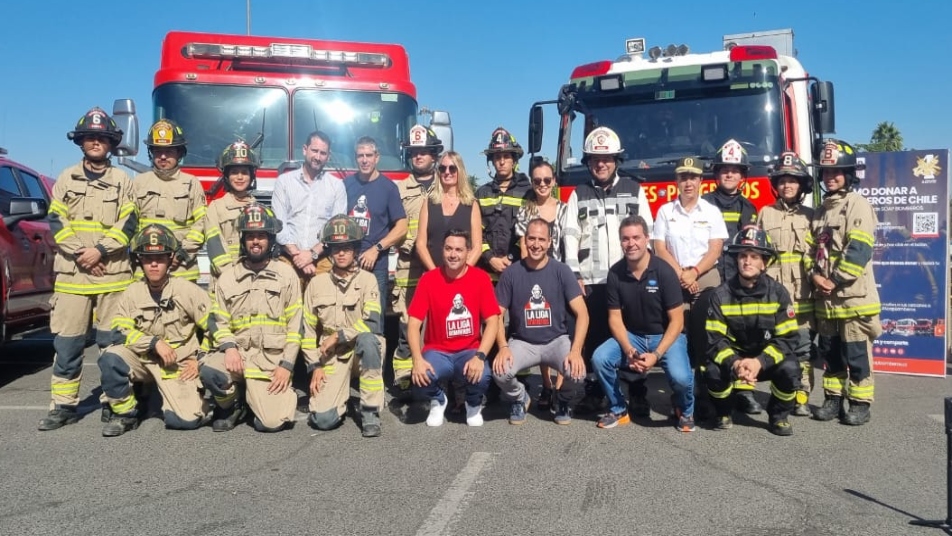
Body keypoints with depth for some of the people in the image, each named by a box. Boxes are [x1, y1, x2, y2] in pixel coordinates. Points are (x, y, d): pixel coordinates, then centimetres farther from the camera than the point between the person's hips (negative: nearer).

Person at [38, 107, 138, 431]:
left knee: (112, 342, 0)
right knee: (66, 342, 2)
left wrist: (100, 250, -12)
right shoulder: (66, 179, 12)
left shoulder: (122, 181, 8)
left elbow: (129, 224, 0)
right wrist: (79, 253, -9)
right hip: (71, 274, 2)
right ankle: (63, 406, 10)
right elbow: (57, 222, 5)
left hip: (113, 275, -1)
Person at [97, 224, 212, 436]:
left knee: (185, 419, -20)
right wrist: (155, 342, -21)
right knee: (110, 358, -28)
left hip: (179, 365, -2)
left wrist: (200, 360, -5)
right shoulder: (132, 293, -4)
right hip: (144, 360, 2)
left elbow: (215, 325, -5)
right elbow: (120, 333, -8)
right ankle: (126, 413, -6)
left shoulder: (187, 290, -10)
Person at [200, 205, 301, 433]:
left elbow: (294, 325, 2)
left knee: (272, 422, -17)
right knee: (209, 371, -32)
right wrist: (229, 347, -13)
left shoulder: (286, 274, 4)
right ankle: (231, 405, 2)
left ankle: (280, 394, 20)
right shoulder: (227, 276, 9)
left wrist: (286, 365, -8)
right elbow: (220, 322, 8)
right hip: (238, 354, 2)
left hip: (272, 359, -2)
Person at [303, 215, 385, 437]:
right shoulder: (317, 283, 5)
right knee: (323, 419, -18)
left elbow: (372, 323, -18)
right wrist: (315, 366, 1)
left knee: (367, 338, -38)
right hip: (332, 357, 2)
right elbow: (308, 330, 8)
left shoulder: (367, 280, -4)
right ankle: (342, 396, 20)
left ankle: (370, 412, -24)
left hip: (364, 352, -1)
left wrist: (337, 336, -14)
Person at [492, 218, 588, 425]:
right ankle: (519, 398, 9)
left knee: (577, 371, -30)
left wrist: (576, 350, -25)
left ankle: (565, 401, 10)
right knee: (500, 371, -30)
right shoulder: (510, 273, -4)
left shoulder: (562, 271, -5)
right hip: (522, 342, 0)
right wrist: (503, 347, -20)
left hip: (557, 340, 0)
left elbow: (582, 314, -10)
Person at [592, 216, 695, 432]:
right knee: (599, 359, -22)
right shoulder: (615, 273, -8)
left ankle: (685, 410, 10)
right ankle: (618, 410, 5)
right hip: (631, 335, 3)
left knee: (680, 377, -29)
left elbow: (676, 321, -15)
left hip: (665, 336, -3)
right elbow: (615, 317, -4)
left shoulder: (664, 271, -18)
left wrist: (656, 354, -25)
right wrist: (628, 350, -20)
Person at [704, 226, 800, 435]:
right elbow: (715, 339, -14)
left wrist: (760, 362, -28)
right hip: (732, 357, 0)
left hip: (768, 358, 0)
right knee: (713, 372, -31)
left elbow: (787, 338, -12)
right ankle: (724, 413, 3)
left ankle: (778, 415, 1)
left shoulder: (777, 292, -9)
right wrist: (734, 363, -33)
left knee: (789, 369, -31)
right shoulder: (721, 294, -9)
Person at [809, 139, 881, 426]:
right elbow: (813, 248, 14)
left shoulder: (858, 205, -7)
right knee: (829, 351, 12)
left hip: (853, 295, -7)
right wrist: (815, 275, -4)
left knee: (856, 352, -1)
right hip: (825, 296, 7)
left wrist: (836, 280, -16)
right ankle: (833, 398, 22)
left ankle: (860, 403, 9)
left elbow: (859, 250, -16)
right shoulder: (821, 209, 15)